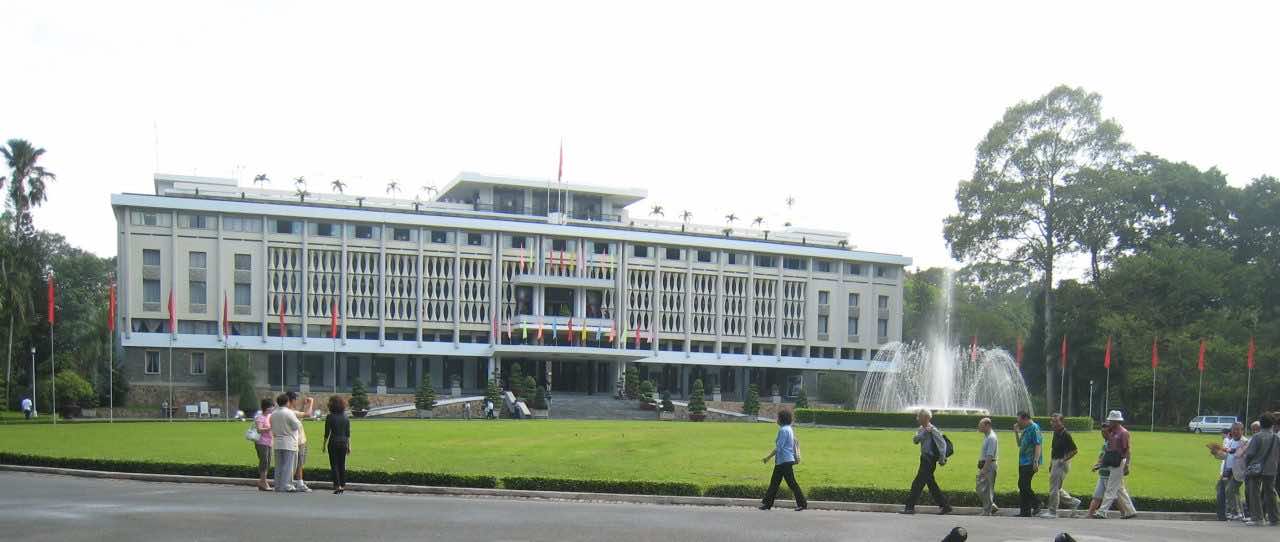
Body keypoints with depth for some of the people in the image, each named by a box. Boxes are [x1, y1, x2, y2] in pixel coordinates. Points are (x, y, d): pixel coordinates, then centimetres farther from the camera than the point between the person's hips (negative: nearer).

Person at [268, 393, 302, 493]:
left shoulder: (273, 414, 8)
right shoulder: (289, 413, -13)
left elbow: (272, 427, 13)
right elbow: (297, 426, -11)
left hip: (277, 443, 6)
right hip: (288, 443, -6)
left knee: (278, 465, 11)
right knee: (288, 465, -4)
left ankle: (278, 485, 12)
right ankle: (285, 486, -8)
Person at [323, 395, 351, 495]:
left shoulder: (330, 417, -9)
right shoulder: (346, 417, 3)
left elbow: (327, 433, -8)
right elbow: (348, 433, 5)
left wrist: (324, 445, 2)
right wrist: (349, 445, 11)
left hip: (333, 442, -4)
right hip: (343, 442, 4)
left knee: (334, 465, 1)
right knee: (342, 465, 10)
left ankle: (337, 486, -6)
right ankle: (343, 486, 12)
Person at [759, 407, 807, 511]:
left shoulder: (783, 430, -17)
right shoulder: (789, 429, 13)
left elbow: (779, 447, -19)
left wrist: (769, 457, -10)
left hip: (784, 461, -10)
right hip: (788, 459, 10)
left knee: (791, 483, -5)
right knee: (774, 482, 12)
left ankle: (802, 503, -1)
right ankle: (767, 502, 16)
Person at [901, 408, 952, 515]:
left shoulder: (933, 430, -13)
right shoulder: (921, 429, 13)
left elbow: (942, 443, -15)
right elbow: (915, 440, -3)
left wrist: (942, 458, -17)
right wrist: (924, 432, -16)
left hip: (929, 460, -10)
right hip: (925, 459, 10)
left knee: (918, 484, -7)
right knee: (931, 485, 14)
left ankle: (910, 507, -3)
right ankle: (945, 506, 21)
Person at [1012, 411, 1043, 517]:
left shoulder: (1034, 428, -12)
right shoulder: (1025, 430, 17)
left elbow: (1038, 445, -19)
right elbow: (1020, 445, 27)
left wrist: (1036, 462, -26)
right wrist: (1016, 433, 14)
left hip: (1030, 463, -10)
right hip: (1023, 462, 10)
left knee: (1024, 485, -11)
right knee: (1022, 486, 11)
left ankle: (1036, 504, -1)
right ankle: (1024, 512, 17)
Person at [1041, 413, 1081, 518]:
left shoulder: (1066, 434, -16)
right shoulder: (1056, 433, 11)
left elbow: (1075, 450, -15)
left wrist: (1064, 460, -18)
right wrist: (1051, 464, 19)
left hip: (1062, 463, -9)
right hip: (1055, 463, 9)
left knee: (1054, 488, -5)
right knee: (1056, 488, 15)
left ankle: (1052, 512, 1)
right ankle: (1073, 502, 27)